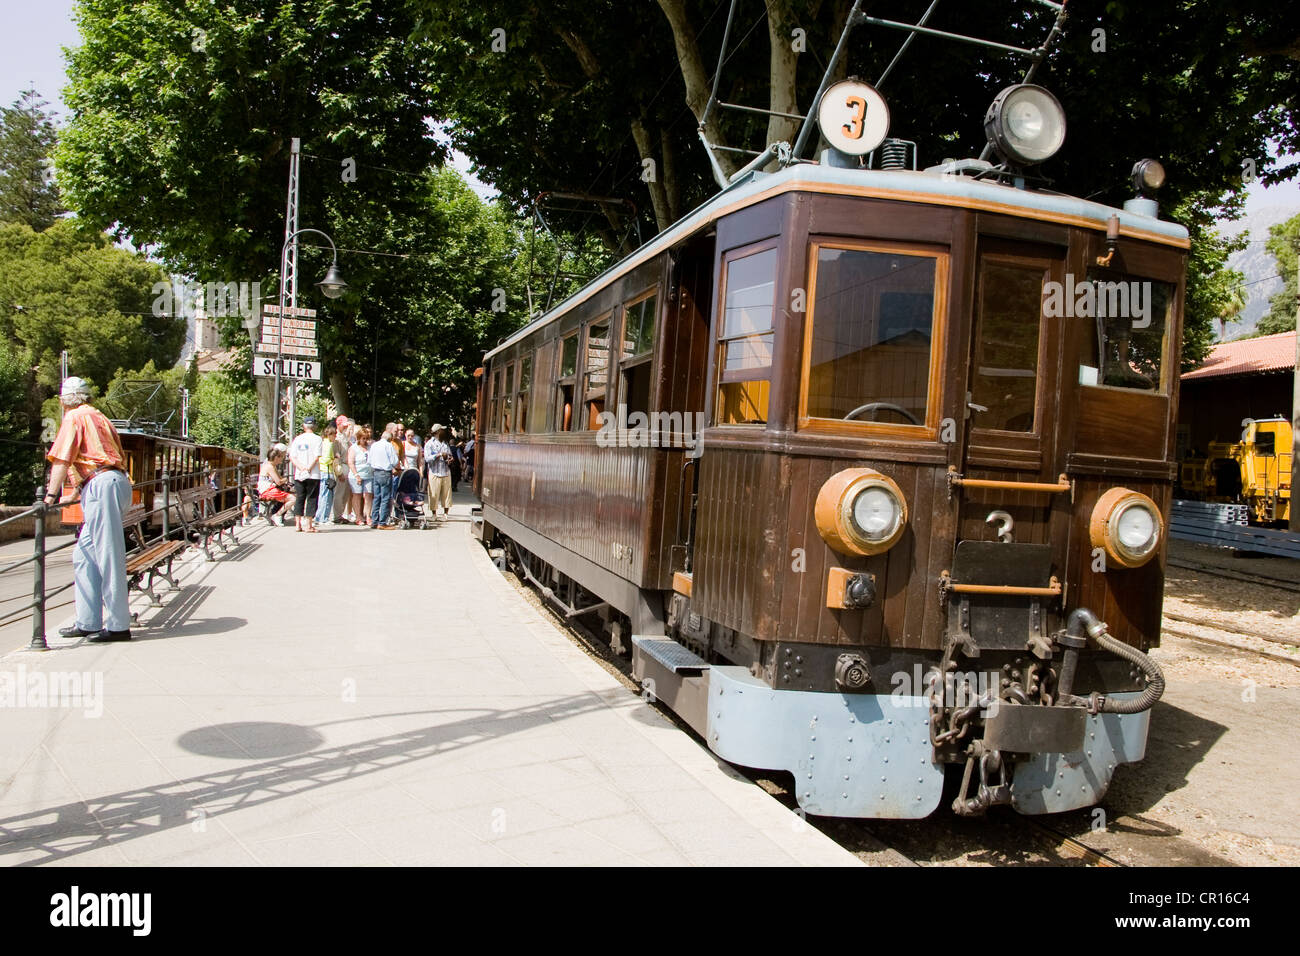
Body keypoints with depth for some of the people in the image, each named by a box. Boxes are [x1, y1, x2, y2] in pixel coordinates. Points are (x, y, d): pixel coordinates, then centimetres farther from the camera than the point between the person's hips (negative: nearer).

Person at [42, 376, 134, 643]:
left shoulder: (75, 417, 0)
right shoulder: (98, 416, 26)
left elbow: (62, 460, -7)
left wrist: (51, 495, -6)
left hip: (101, 483, -9)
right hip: (115, 480, 9)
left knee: (108, 555, -9)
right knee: (84, 557, 12)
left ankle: (118, 625, -8)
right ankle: (87, 623, 13)